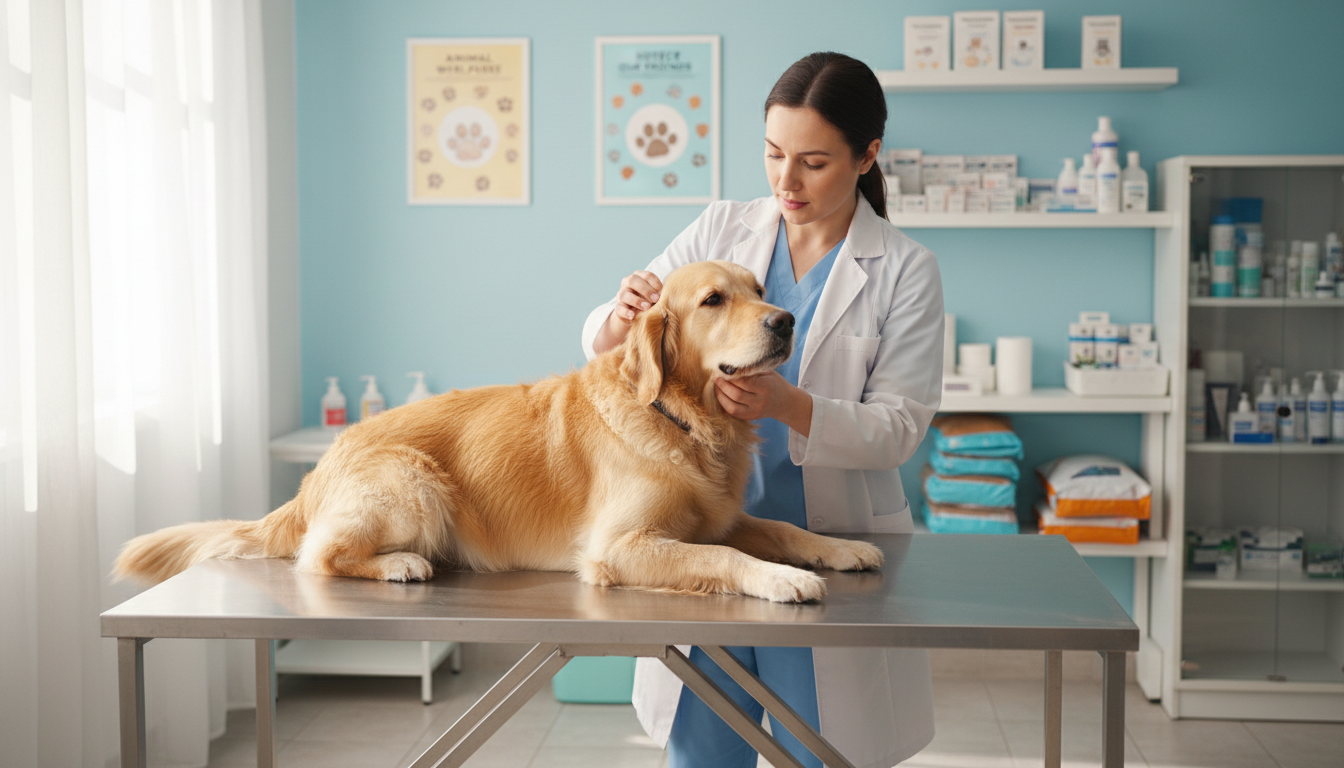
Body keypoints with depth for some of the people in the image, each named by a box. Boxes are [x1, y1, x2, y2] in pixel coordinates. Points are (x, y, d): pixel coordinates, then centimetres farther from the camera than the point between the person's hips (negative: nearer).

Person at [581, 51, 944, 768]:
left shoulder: (904, 271, -5)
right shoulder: (720, 230, 2)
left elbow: (897, 427, -10)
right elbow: (601, 344, 5)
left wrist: (787, 406, -27)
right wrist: (620, 319, -20)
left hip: (833, 543, -2)